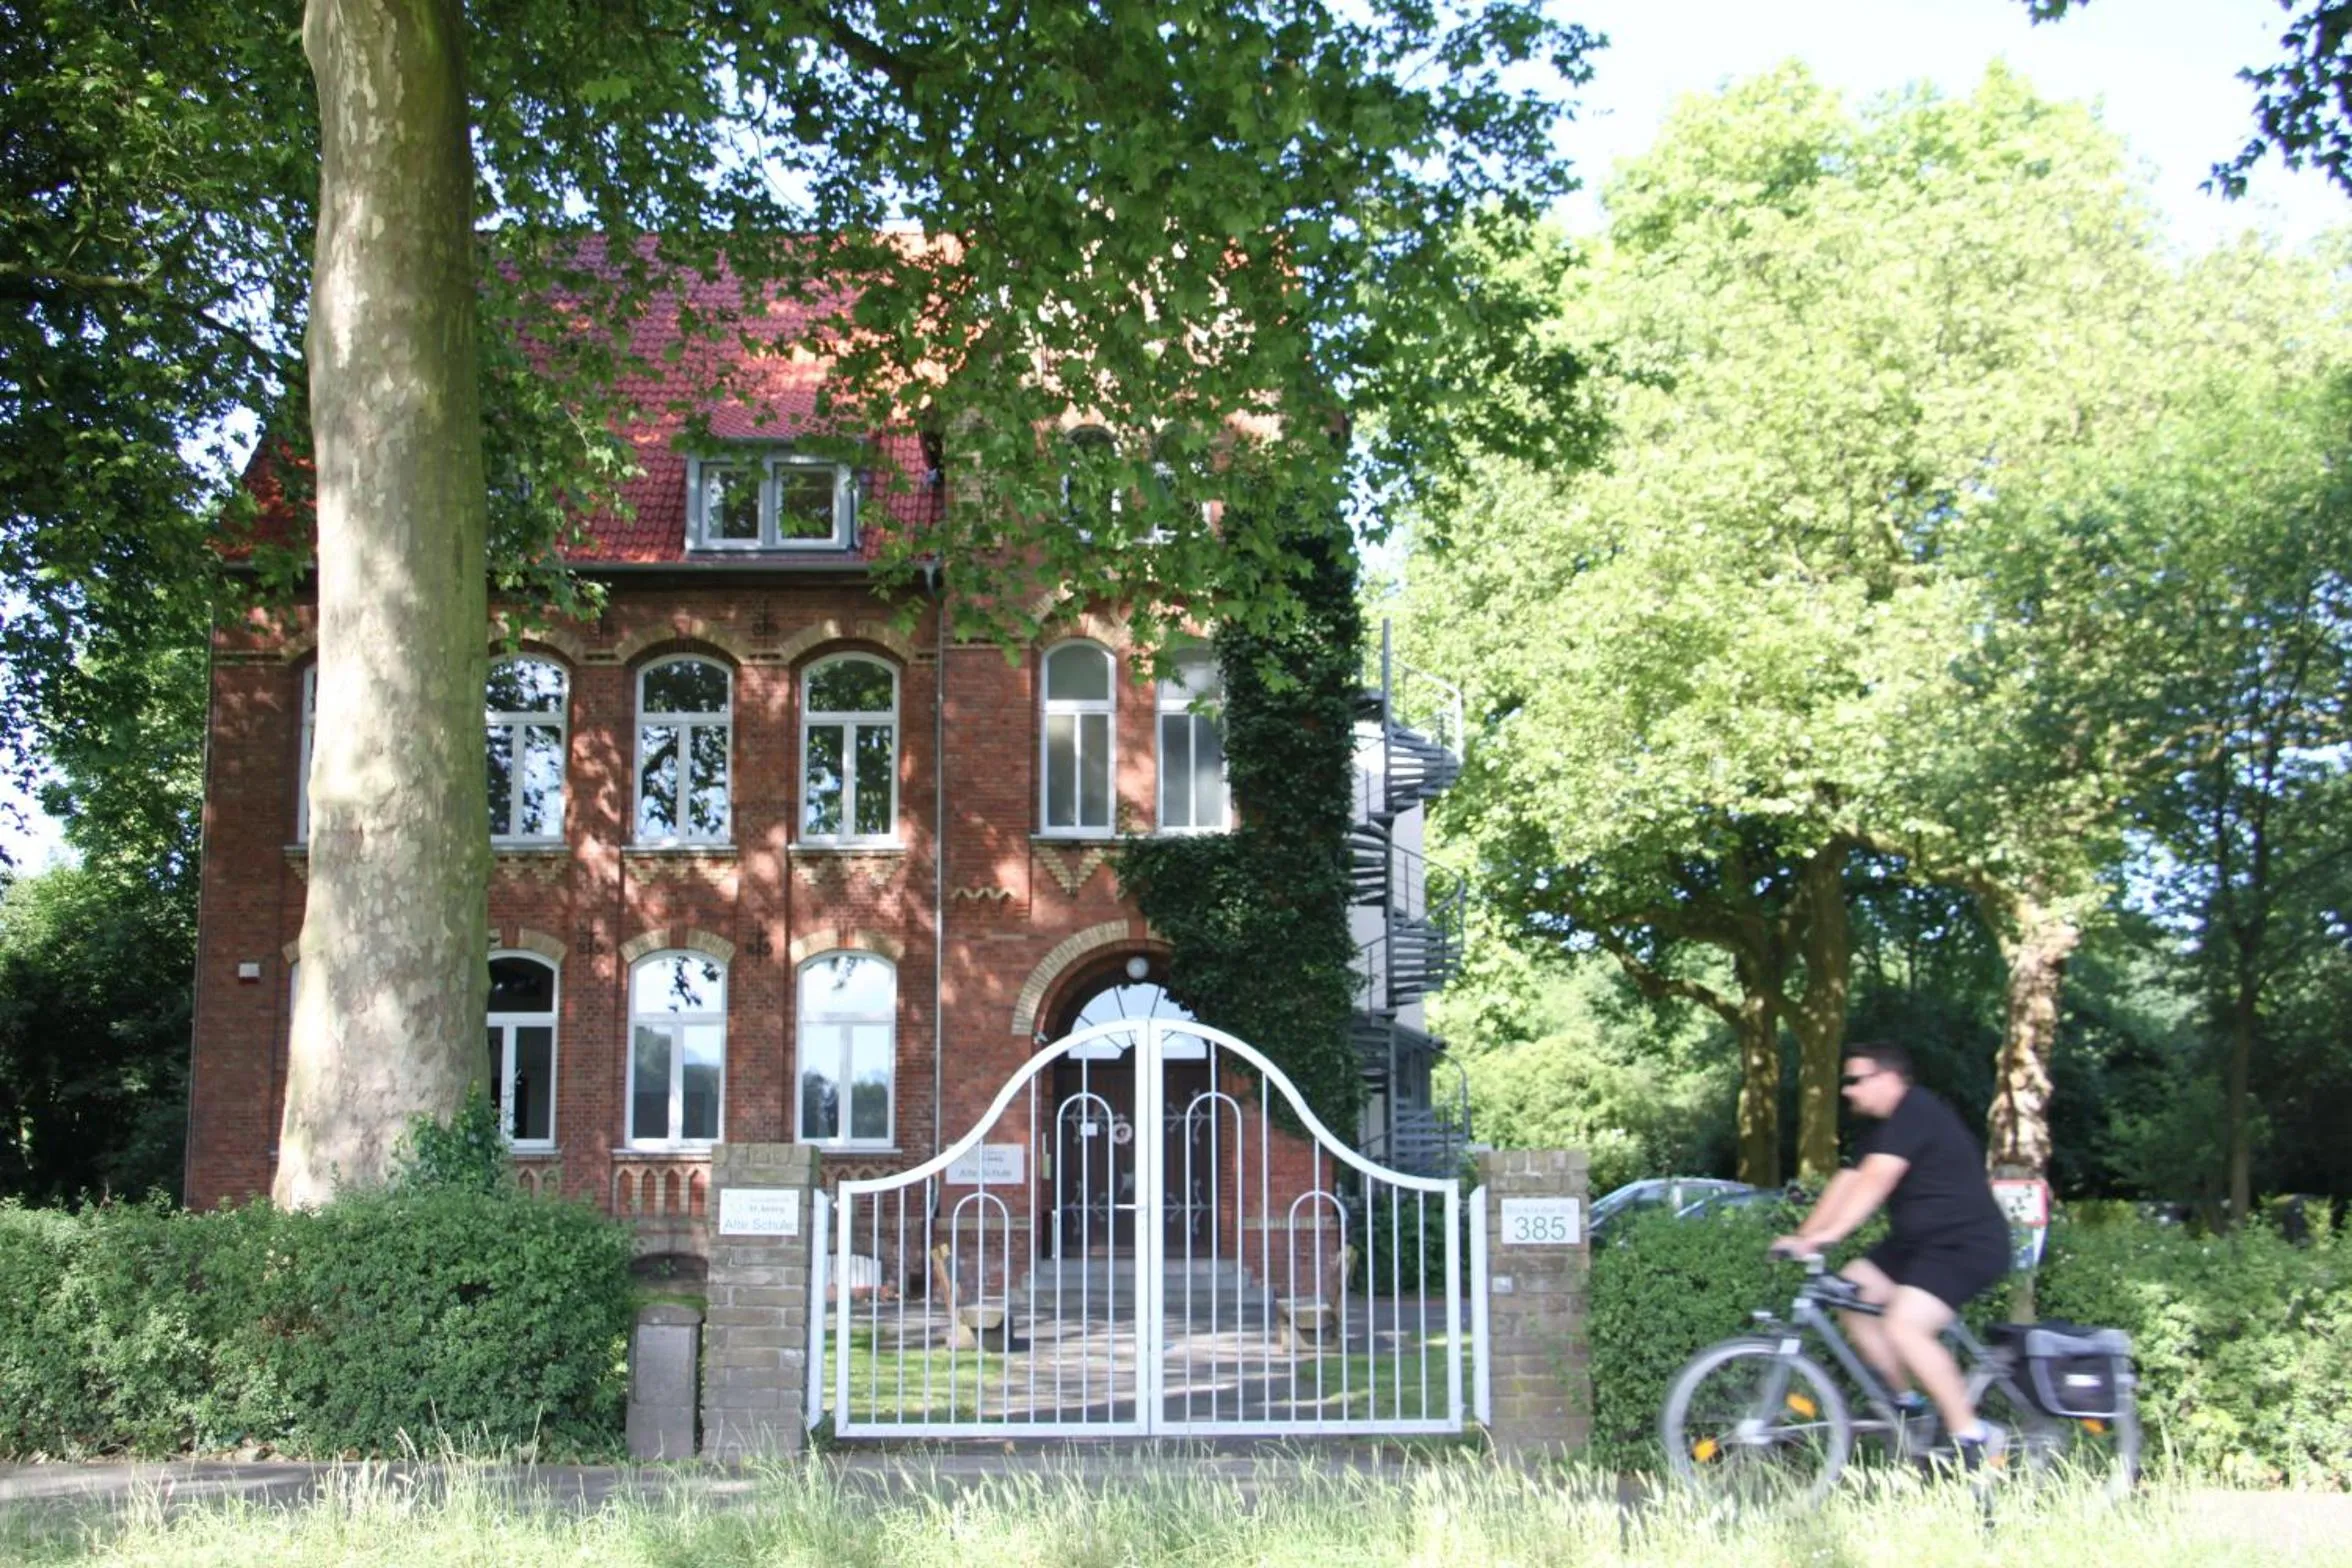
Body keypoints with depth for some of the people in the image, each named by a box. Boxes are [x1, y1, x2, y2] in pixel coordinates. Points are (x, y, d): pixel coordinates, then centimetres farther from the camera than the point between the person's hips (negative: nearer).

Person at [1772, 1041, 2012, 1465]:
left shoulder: (1917, 1112, -18)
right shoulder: (1885, 1130, 15)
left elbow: (1875, 1181, -30)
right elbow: (1847, 1183, 8)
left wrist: (1830, 1235, -38)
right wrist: (1803, 1235, -2)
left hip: (1967, 1244, -10)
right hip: (1918, 1241, 10)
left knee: (1903, 1326, -24)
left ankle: (1972, 1436, -12)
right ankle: (1906, 1401, 10)